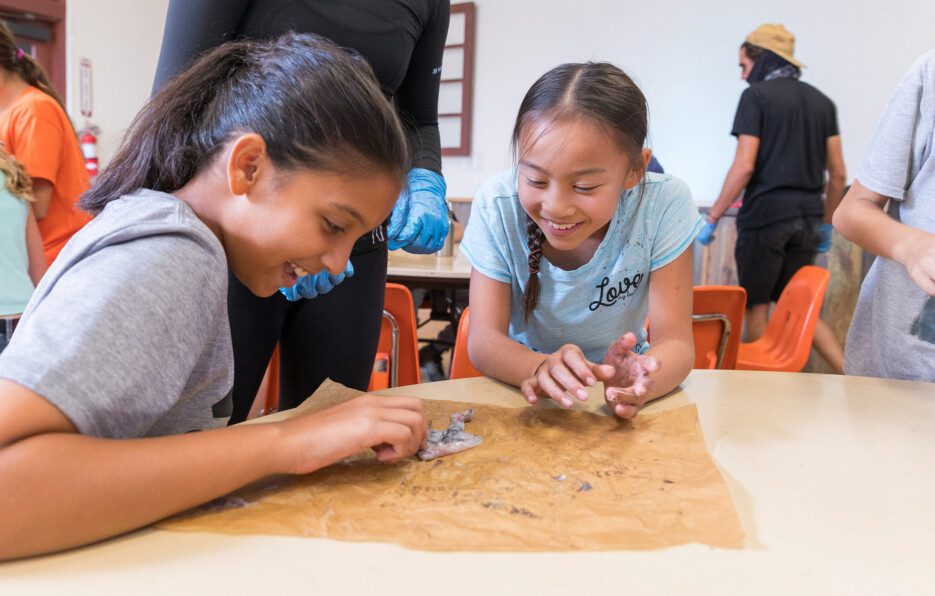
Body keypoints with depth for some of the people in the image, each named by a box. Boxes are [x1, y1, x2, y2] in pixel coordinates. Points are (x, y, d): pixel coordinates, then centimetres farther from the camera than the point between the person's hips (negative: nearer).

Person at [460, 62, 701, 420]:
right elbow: (483, 338, -18)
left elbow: (675, 341, -18)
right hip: (525, 395, 0)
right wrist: (542, 368, -39)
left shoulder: (664, 205, -19)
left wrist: (636, 383, -41)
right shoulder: (496, 206, -17)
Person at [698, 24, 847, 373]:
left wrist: (712, 218, -9)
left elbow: (744, 166, -14)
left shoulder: (757, 96, -4)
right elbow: (838, 173, 12)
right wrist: (826, 224, 21)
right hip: (807, 218, 6)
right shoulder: (822, 101, 15)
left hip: (765, 213, -6)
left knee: (756, 308, 5)